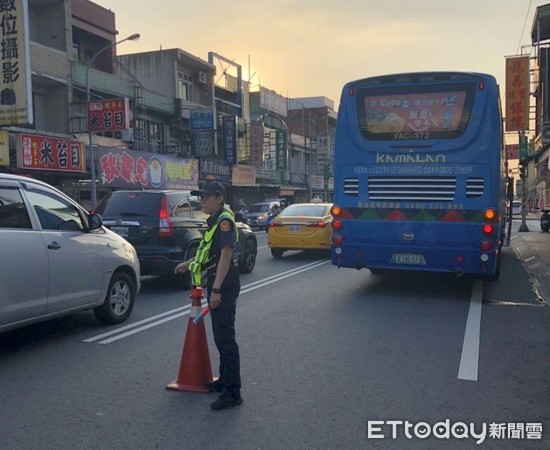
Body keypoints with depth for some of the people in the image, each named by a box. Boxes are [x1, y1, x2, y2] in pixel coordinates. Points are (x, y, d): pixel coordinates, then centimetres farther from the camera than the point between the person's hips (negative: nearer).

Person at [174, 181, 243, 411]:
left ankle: (232, 392, -3)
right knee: (220, 336, 18)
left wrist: (216, 289, -28)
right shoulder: (215, 221, 16)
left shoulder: (224, 220, -15)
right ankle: (224, 380, 31)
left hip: (223, 287, -10)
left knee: (225, 338, -8)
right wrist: (187, 264, 34)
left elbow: (226, 255, -24)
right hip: (216, 286, 10)